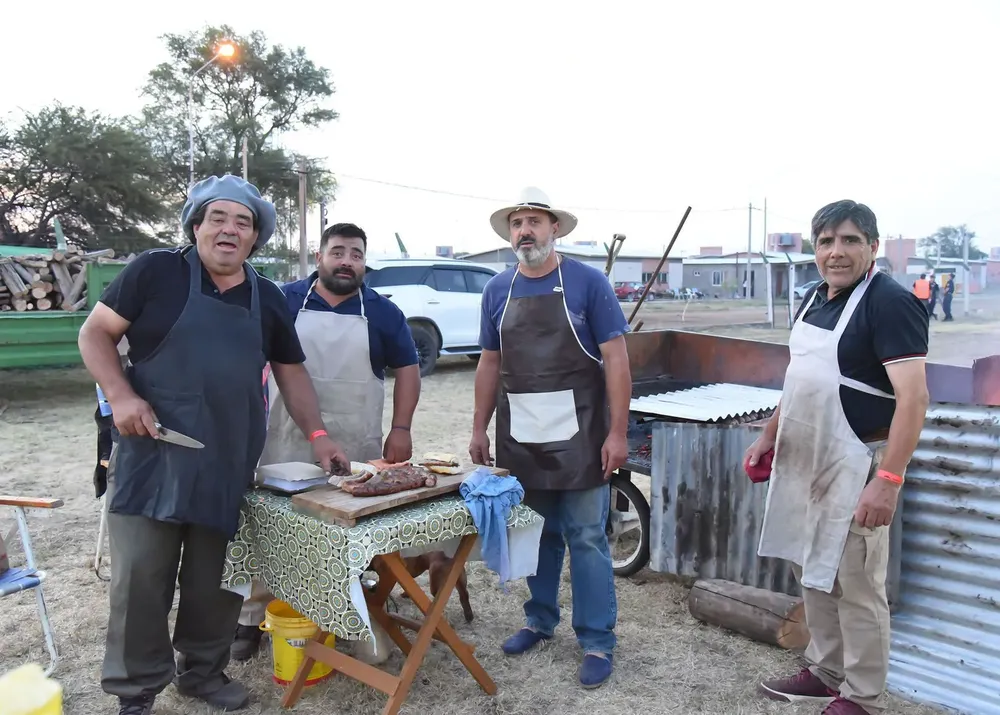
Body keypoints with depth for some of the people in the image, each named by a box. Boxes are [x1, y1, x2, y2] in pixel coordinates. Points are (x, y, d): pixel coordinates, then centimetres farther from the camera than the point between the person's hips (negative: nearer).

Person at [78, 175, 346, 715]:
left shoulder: (267, 299, 10)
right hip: (153, 455, -3)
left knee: (216, 579, 11)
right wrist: (121, 395, -13)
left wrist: (316, 434, 7)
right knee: (140, 575, 1)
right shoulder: (156, 271, -1)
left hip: (232, 465, 4)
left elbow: (290, 371, 16)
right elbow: (95, 332, 2)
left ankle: (203, 670, 32)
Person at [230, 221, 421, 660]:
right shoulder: (284, 301, 2)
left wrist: (400, 429, -3)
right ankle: (253, 619, 22)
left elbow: (407, 369, 6)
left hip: (357, 448, 1)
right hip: (287, 442, 0)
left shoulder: (382, 312, 4)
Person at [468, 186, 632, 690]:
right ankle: (540, 620, 35)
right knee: (536, 534, 16)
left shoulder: (587, 282, -7)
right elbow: (490, 364, 11)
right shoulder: (497, 289, 6)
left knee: (586, 539, 4)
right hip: (520, 438, 4)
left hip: (578, 436, -4)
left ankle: (597, 642, 18)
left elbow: (615, 359, -9)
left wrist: (617, 432, -14)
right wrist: (478, 430, 9)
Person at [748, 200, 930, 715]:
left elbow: (913, 396, -22)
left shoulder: (890, 302, -15)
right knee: (812, 571, 17)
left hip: (855, 464, -8)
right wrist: (769, 435, 19)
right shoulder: (815, 298, 9)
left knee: (856, 585, 4)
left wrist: (888, 480, -28)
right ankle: (825, 673, 34)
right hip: (804, 460, 8)